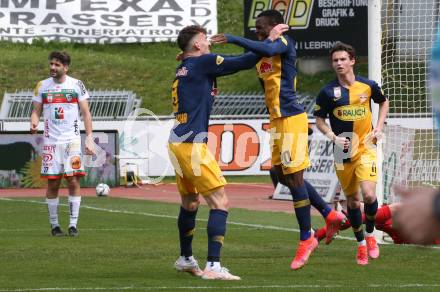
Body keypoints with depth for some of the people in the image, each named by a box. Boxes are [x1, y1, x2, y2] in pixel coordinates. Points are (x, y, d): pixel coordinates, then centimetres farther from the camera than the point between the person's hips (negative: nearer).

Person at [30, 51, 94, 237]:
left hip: (72, 140, -1)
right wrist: (34, 123, -14)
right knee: (53, 183, 1)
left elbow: (86, 113, 4)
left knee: (73, 180, -9)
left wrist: (89, 138, -4)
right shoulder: (42, 86, 7)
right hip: (50, 141, 1)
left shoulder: (76, 85, 3)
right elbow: (36, 112, 9)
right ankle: (54, 225, 10)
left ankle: (73, 224, -5)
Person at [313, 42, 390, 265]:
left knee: (368, 194, -17)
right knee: (352, 200, 7)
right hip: (343, 152, 1)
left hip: (365, 148, -1)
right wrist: (333, 137, -12)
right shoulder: (327, 92, -5)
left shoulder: (368, 86, -2)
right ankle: (361, 244, 25)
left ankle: (370, 234, 10)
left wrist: (378, 128, 6)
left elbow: (383, 102, 18)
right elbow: (319, 120, 5)